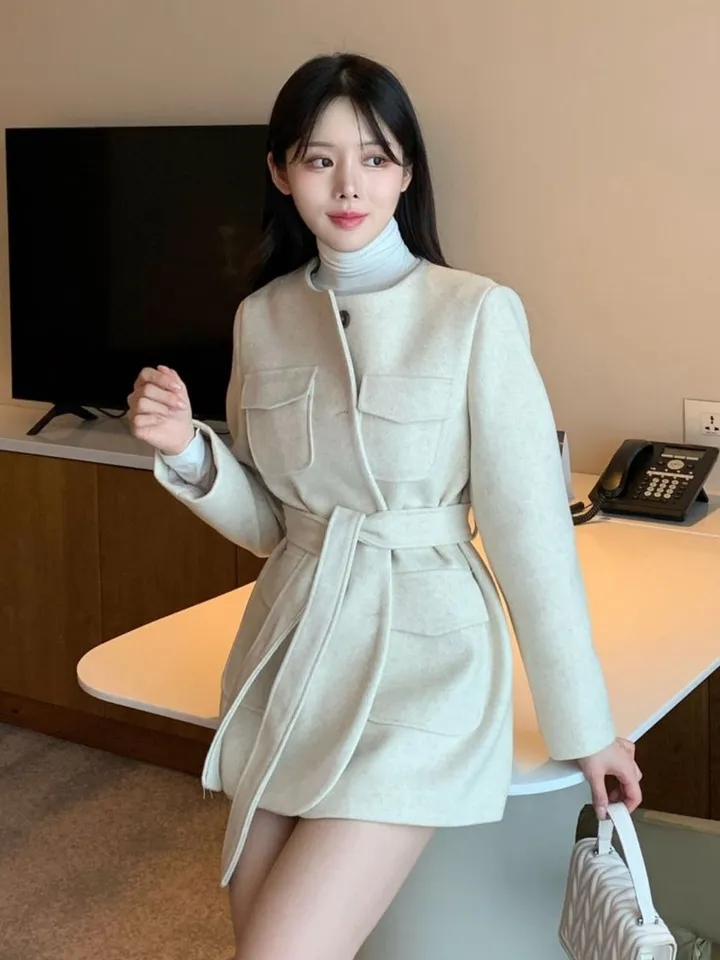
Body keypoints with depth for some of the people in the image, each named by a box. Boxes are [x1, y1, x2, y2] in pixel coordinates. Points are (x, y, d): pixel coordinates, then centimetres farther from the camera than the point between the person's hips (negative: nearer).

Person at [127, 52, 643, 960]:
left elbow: (529, 528, -9)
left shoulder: (475, 313, -11)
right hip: (289, 650, 5)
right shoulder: (262, 318, 5)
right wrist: (186, 451, -7)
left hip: (419, 657, -5)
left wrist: (583, 722, -4)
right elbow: (270, 521, 12)